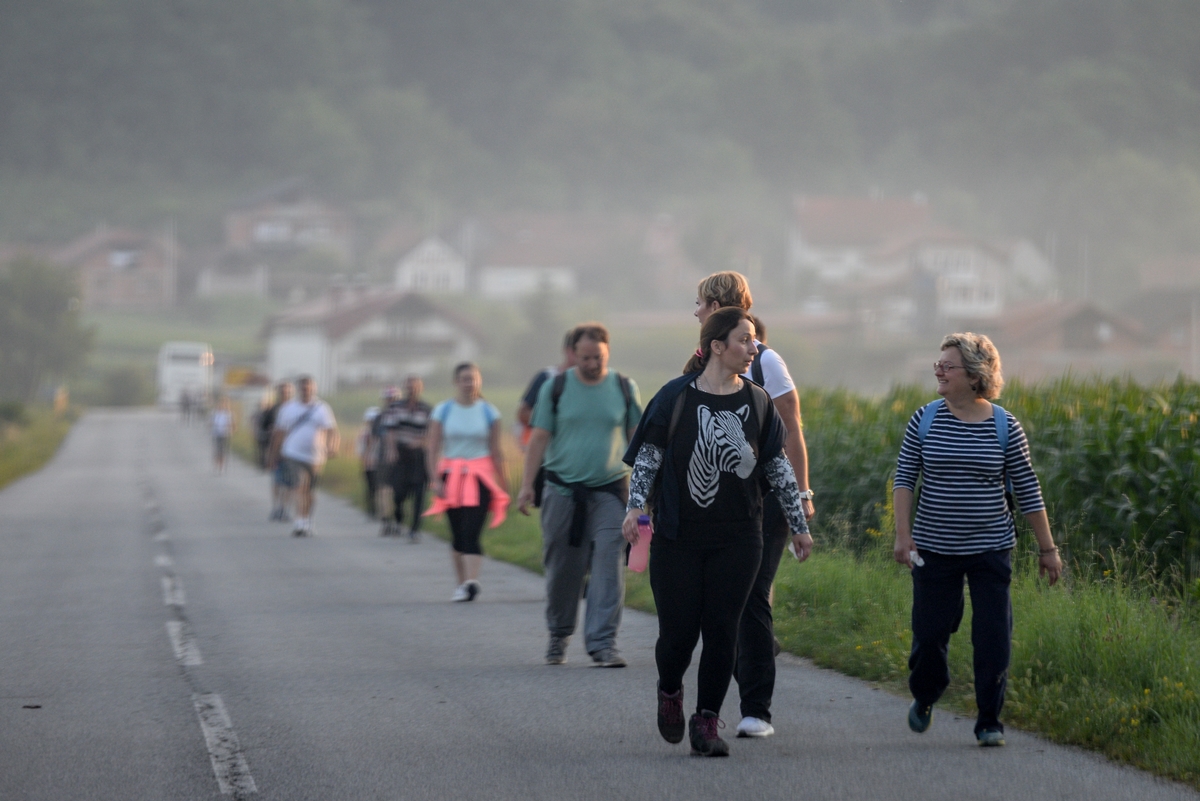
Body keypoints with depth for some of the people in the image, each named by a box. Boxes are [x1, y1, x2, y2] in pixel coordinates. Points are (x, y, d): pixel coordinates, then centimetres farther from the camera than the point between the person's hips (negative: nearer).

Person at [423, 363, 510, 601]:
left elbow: (495, 451, 9)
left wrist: (502, 481, 8)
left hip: (479, 477, -1)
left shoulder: (489, 412, 5)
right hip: (451, 476, 2)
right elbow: (432, 449, 3)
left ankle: (472, 582, -26)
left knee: (471, 532, -15)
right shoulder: (443, 411, 4)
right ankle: (461, 583, 16)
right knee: (458, 534, 6)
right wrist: (436, 480, -7)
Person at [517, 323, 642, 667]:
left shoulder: (625, 389, 6)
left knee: (609, 567, -10)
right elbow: (539, 438, 3)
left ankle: (603, 642, -10)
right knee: (562, 570, 6)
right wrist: (527, 485, -4)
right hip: (563, 490, 0)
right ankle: (558, 635, 26)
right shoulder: (555, 388, 3)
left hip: (610, 491, 0)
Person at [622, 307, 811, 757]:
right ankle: (670, 691, 30)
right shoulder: (676, 397, -2)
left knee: (722, 631, -2)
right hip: (679, 537, -2)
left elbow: (778, 467, 13)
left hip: (738, 538, 2)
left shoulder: (757, 402, 7)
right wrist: (635, 507, -15)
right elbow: (648, 456, -1)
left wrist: (799, 525, 14)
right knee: (678, 632, -1)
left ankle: (706, 723, 9)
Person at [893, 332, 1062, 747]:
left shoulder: (1003, 426, -3)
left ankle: (989, 722, 8)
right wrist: (903, 534, -9)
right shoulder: (925, 420, -2)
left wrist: (1047, 548, 4)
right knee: (929, 632, 5)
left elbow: (1027, 489, 2)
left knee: (993, 637, -4)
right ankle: (924, 698, 34)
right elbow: (904, 477, 1)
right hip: (935, 549, 1)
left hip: (990, 549, -1)